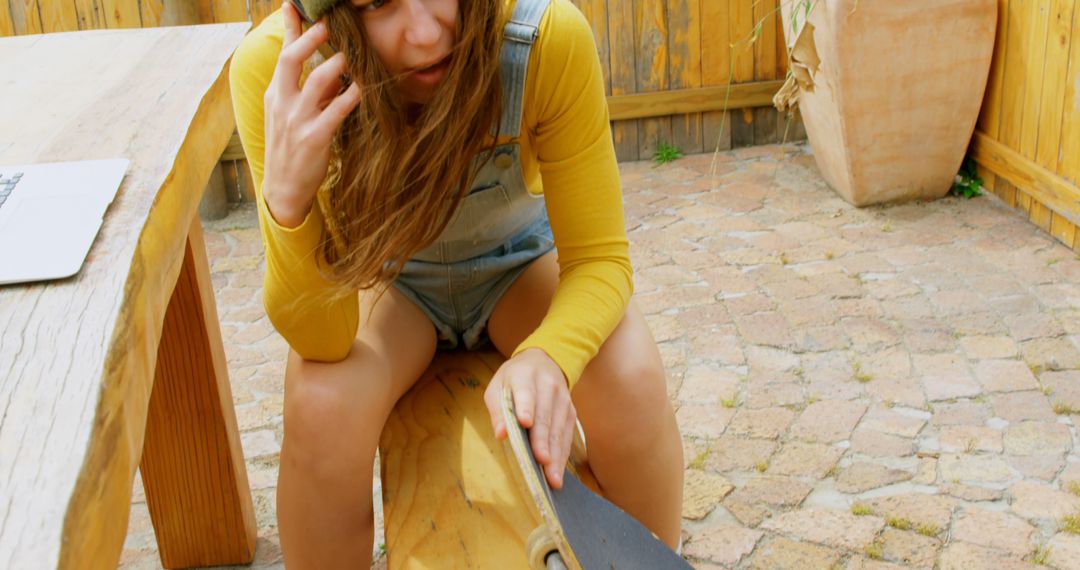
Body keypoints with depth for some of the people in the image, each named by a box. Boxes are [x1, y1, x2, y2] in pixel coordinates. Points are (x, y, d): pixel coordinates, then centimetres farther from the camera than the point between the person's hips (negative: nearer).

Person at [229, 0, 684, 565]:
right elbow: (322, 343, -29)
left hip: (520, 258, 1)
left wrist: (547, 357, -45)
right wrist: (286, 199, -49)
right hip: (386, 279, 0)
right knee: (322, 406, -30)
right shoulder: (273, 68, -30)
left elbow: (600, 258, -23)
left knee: (633, 381, -26)